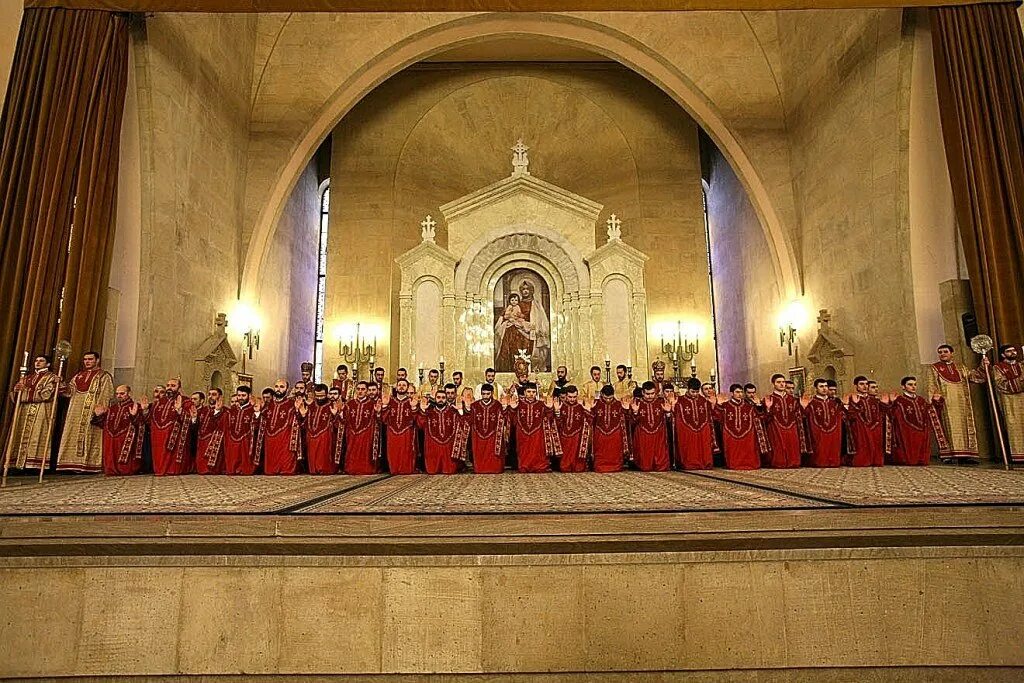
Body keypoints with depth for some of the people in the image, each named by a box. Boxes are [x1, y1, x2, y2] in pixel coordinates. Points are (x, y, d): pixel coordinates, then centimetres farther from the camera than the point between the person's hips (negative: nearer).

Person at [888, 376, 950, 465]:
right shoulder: (899, 400, -5)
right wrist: (892, 404, -34)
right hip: (906, 433, -6)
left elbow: (930, 412, 28)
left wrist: (936, 402, 18)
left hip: (921, 432, 6)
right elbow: (893, 415, -18)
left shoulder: (921, 400, 17)